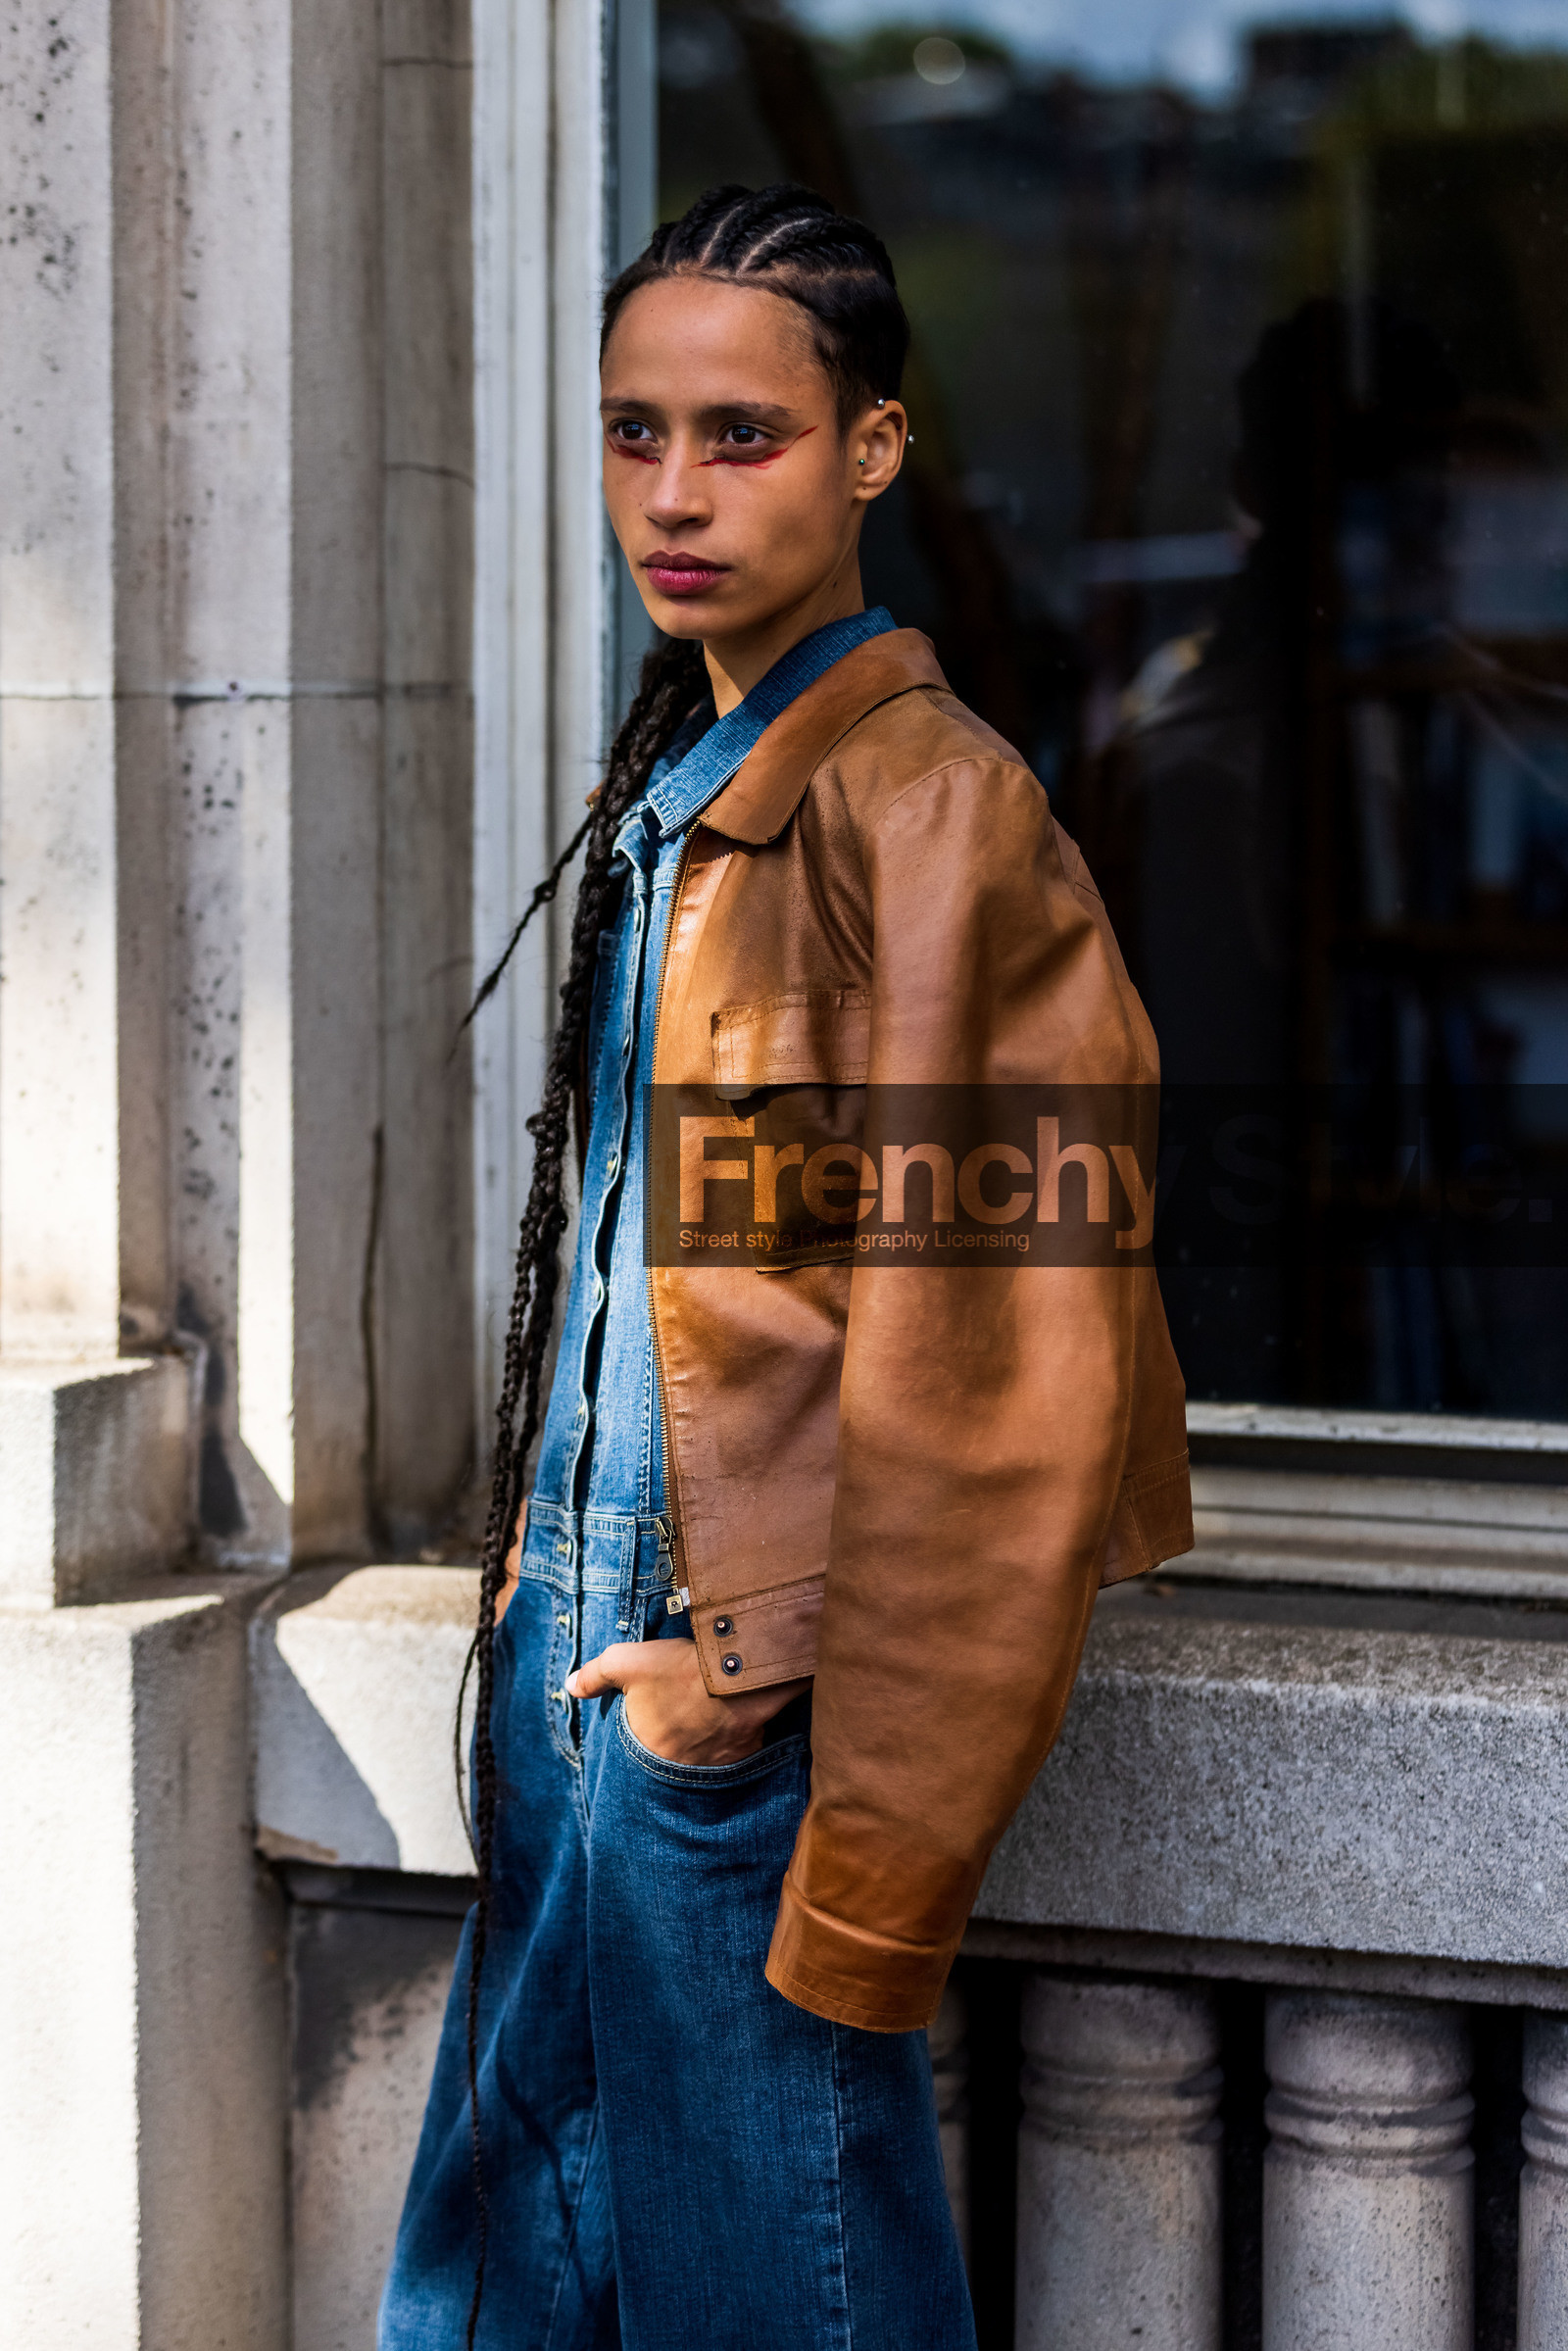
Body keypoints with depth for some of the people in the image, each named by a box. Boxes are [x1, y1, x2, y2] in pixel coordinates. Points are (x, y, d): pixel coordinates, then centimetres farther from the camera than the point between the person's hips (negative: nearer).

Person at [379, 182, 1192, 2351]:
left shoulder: (929, 808, -15)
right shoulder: (671, 789, 13)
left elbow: (975, 1382, -18)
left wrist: (870, 1871, -18)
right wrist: (545, 1591, 13)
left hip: (752, 1703, -8)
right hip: (579, 1646, 8)